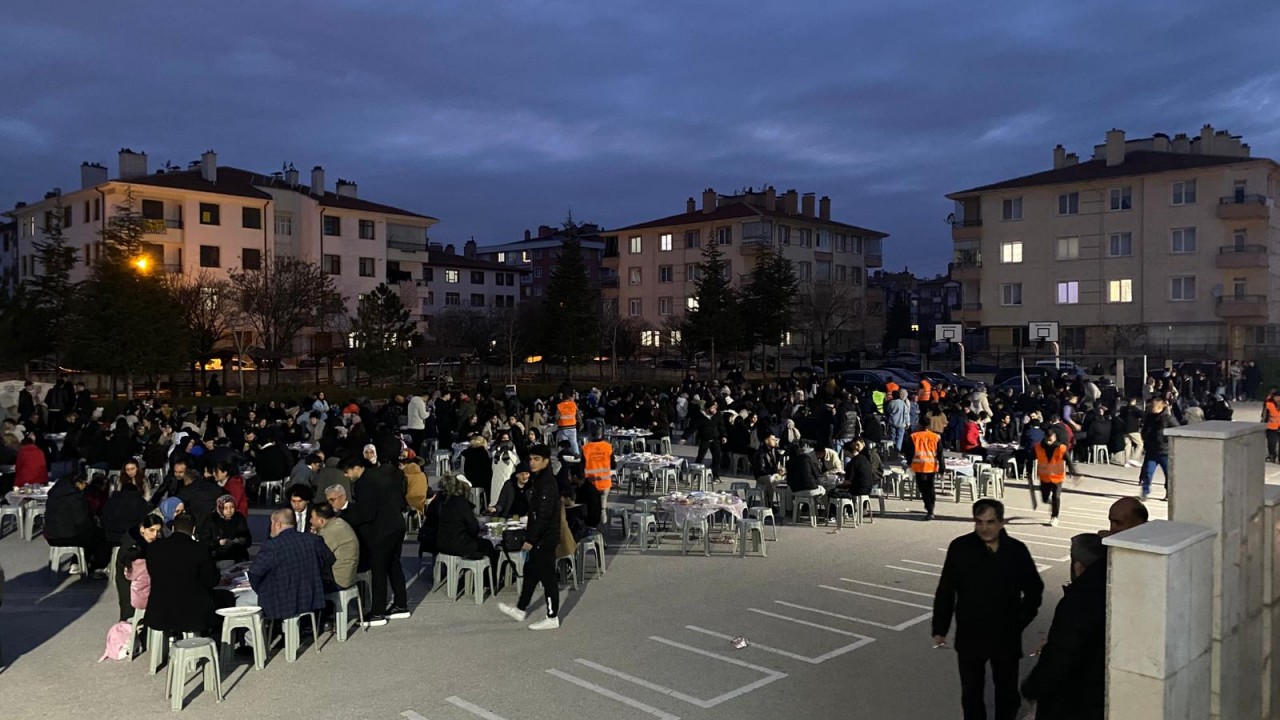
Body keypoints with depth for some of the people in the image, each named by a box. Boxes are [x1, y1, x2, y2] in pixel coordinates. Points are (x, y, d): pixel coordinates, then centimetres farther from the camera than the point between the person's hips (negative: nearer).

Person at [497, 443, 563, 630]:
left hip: (545, 538, -10)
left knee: (547, 576, -2)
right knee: (530, 572, 19)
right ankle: (520, 610, 32)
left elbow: (543, 515, -24)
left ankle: (552, 618, 8)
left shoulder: (547, 483, -20)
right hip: (538, 537, 10)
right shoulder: (538, 480, 11)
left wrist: (530, 539, -21)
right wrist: (529, 536, 19)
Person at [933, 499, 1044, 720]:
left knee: (1007, 692, 14)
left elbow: (1034, 590, 8)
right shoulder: (960, 548, -10)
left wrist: (1021, 619, 1)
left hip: (1006, 636, 1)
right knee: (971, 693, 12)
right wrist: (940, 629, -3)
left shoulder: (1016, 550, -7)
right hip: (970, 636, -1)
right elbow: (945, 592, -4)